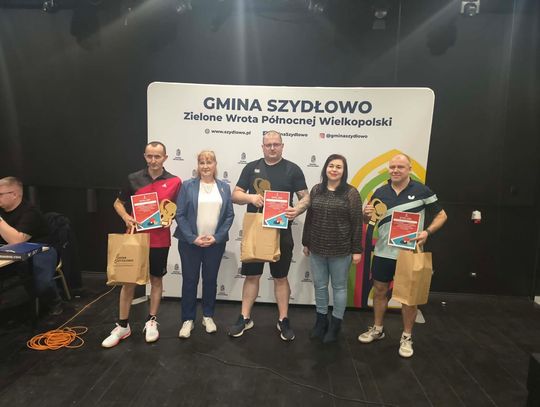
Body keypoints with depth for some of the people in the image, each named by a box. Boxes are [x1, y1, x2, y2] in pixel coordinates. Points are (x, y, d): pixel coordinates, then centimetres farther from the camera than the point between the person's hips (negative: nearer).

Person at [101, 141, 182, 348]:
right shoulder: (133, 179, 0)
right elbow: (118, 203, 10)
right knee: (129, 280, 6)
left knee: (156, 280, 10)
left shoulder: (175, 182, -2)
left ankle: (151, 322, 25)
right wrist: (126, 218, -10)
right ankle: (122, 326, 20)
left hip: (159, 240, 0)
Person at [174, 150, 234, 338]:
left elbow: (229, 215, 1)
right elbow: (179, 214, -6)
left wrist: (216, 237, -9)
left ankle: (208, 316, 29)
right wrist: (193, 238, -13)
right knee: (189, 280, 5)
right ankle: (188, 320, 20)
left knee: (211, 279, 12)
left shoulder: (224, 187, 4)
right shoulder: (188, 186, -3)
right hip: (190, 242, -2)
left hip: (216, 242, 2)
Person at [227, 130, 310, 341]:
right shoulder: (251, 167, 5)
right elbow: (235, 195, 5)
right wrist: (250, 197, -16)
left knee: (280, 277, 10)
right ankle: (245, 318, 25)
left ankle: (283, 320, 23)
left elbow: (306, 197, -1)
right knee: (251, 275, 10)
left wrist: (297, 210, -22)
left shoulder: (292, 169, 0)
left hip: (281, 231, -1)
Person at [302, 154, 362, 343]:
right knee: (319, 285, 14)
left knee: (339, 286, 11)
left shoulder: (351, 193, -6)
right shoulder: (316, 190, 5)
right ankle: (321, 319, 32)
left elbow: (356, 223, -7)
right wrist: (306, 243, 10)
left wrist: (357, 250, -8)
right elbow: (309, 218, 9)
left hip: (341, 250, -3)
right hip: (317, 249, 4)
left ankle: (336, 323, 27)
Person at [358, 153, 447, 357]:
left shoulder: (422, 190, -6)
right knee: (379, 291, 13)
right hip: (383, 252, 3)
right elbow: (368, 221, 11)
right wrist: (366, 214, -13)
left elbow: (441, 215, 1)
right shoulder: (380, 192, 3)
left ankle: (407, 337, 25)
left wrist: (427, 231, -16)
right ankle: (377, 329, 31)